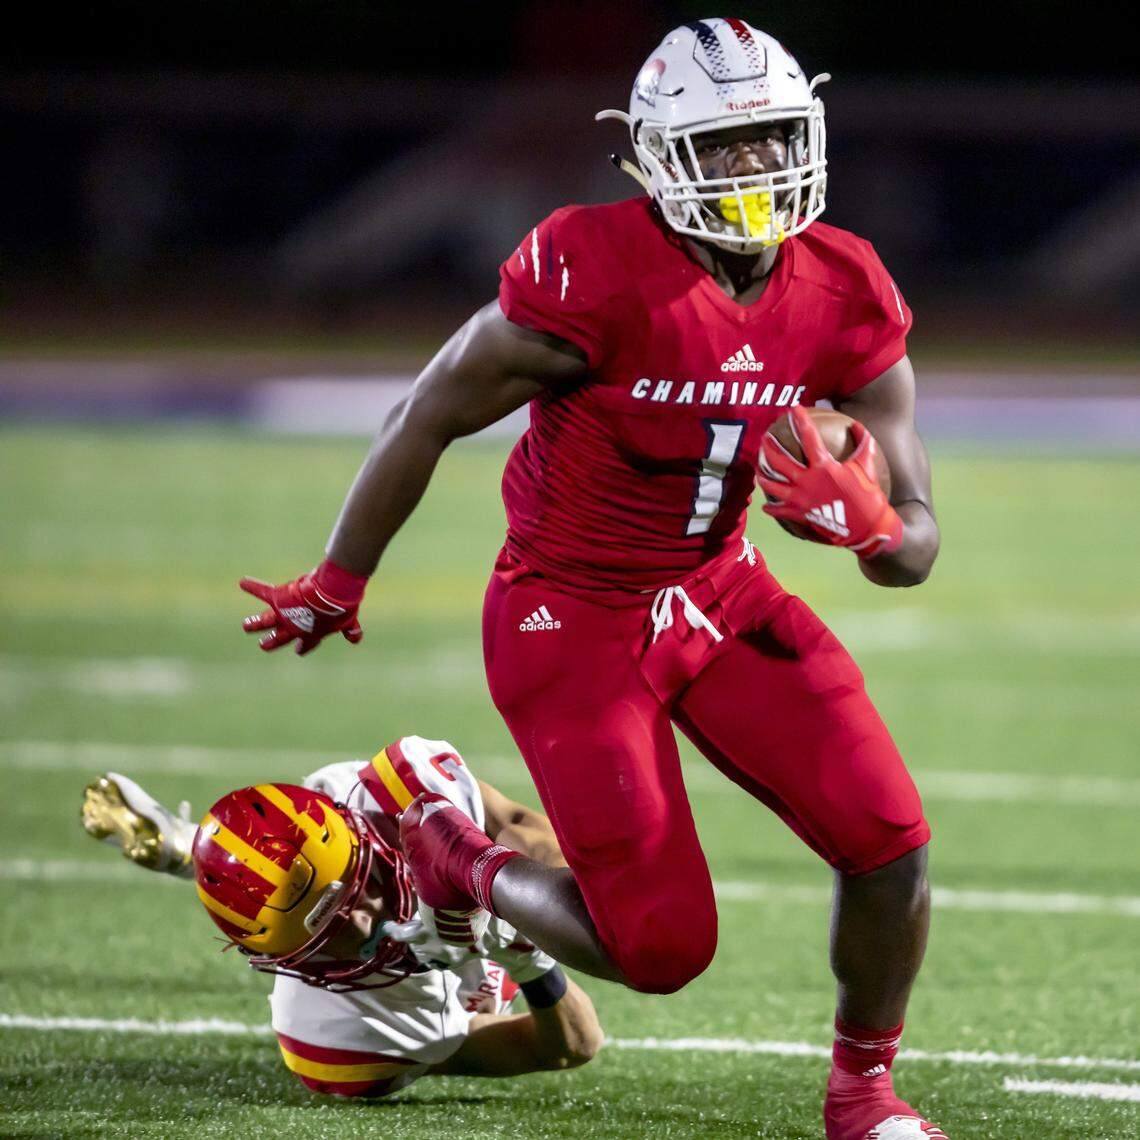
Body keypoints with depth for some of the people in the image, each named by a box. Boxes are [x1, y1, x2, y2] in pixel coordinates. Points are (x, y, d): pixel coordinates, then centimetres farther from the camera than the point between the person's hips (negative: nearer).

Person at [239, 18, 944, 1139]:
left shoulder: (843, 299, -9)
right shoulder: (595, 279, -25)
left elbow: (915, 550, -3)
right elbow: (428, 418, -11)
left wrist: (859, 516, -29)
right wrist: (335, 588, 1)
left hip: (721, 595, 5)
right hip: (572, 623, -5)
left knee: (888, 840, -10)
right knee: (661, 946, -8)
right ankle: (462, 870, 22)